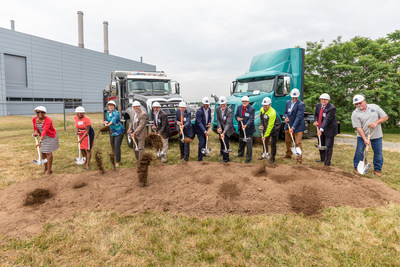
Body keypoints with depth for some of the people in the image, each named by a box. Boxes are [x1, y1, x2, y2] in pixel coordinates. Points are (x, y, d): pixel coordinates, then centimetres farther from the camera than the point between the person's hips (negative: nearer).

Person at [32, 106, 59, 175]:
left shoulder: (48, 120, -26)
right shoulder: (34, 119, -4)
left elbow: (44, 131, -35)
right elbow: (35, 128, 10)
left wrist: (40, 141, -44)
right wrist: (35, 132, -15)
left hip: (50, 137, -7)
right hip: (43, 137, 7)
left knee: (48, 153, -4)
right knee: (43, 152, 11)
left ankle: (49, 170, 8)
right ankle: (45, 168, 29)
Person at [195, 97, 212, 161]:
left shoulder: (209, 109, -3)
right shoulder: (199, 111, -25)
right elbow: (199, 123, -27)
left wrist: (209, 123, -8)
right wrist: (205, 131, -33)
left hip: (205, 128, 7)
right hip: (199, 129, -7)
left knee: (205, 141, 17)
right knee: (202, 142, -11)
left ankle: (203, 153, 37)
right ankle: (199, 158, -4)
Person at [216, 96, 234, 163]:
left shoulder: (229, 111, -29)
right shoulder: (218, 109, -12)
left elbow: (228, 123, -35)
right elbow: (218, 119, -5)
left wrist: (224, 132, -45)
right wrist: (220, 127, -19)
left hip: (227, 129, -6)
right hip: (221, 127, 6)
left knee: (225, 141, -10)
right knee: (221, 140, 23)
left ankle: (226, 158, 3)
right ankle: (222, 152, 50)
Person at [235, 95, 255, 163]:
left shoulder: (252, 109, -17)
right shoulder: (239, 107, 0)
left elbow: (251, 119, -24)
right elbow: (236, 115, 10)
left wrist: (246, 125, -40)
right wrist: (238, 118, -15)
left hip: (248, 129, -6)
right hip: (241, 128, 6)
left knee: (249, 144, -2)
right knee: (241, 142, 23)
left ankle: (249, 157, 9)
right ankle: (240, 154, 42)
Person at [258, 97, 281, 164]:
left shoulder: (272, 113, -33)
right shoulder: (262, 109, -9)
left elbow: (270, 126, -32)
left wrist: (265, 136, -29)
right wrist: (262, 125, 0)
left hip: (274, 129, -7)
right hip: (266, 127, 7)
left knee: (273, 144, -6)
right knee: (265, 142, 16)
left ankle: (272, 158, 7)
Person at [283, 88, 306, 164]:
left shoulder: (301, 105, -15)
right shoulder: (288, 102, 6)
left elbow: (298, 117, -20)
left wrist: (293, 127, -25)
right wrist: (286, 117, -9)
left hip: (297, 127, -6)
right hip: (288, 125, 7)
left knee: (298, 143, -4)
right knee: (288, 141, 19)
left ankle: (299, 159, 4)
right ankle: (288, 155, 38)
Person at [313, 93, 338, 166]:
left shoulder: (332, 108, -21)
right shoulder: (318, 105, 1)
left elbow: (327, 120, -30)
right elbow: (316, 114, 14)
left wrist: (321, 129, -37)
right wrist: (316, 121, -7)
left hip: (329, 130, -7)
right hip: (320, 128, 7)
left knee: (328, 146, -2)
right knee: (321, 145, 19)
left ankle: (327, 162, 10)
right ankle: (322, 158, 39)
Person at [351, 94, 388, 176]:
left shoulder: (375, 107, 0)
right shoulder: (355, 114, -8)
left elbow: (385, 117, 2)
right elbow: (358, 127, -14)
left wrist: (376, 122, -17)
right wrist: (365, 139, -23)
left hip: (377, 136, 2)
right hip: (362, 136, -2)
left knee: (378, 153, 5)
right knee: (359, 152, -1)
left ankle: (377, 169, 20)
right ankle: (357, 167, 15)